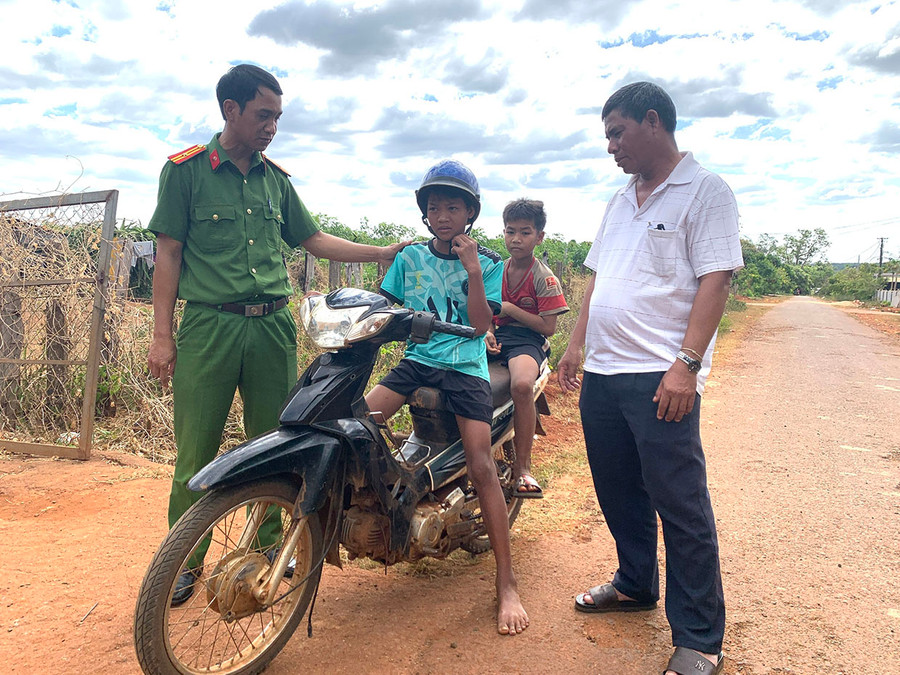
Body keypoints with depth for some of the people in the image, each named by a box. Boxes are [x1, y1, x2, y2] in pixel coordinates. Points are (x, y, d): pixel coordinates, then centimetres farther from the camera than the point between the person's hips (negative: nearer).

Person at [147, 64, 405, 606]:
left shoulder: (277, 179, 16)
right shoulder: (186, 170, 3)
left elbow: (313, 240, 20)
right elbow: (169, 253, 1)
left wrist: (382, 253, 13)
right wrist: (162, 335, -4)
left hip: (273, 326, 4)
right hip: (208, 326, -3)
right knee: (196, 454, 0)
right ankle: (185, 561, 17)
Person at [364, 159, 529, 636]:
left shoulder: (488, 264, 5)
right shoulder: (409, 257, 11)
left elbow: (480, 324, -5)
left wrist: (472, 270, -12)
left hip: (465, 367, -3)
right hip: (417, 360, 3)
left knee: (480, 466, -15)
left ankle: (506, 584, -6)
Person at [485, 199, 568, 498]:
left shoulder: (544, 278, -3)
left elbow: (548, 327, -9)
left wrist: (509, 309, -11)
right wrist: (485, 331, -4)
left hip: (527, 340, -5)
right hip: (495, 337, 5)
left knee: (522, 385, -39)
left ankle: (522, 466, -22)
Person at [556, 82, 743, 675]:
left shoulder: (705, 191, -4)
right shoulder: (620, 202, 20)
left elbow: (715, 280, -13)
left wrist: (687, 364, -21)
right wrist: (577, 346, 16)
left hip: (661, 379, -8)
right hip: (602, 374, 8)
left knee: (681, 507, -2)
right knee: (619, 492, 17)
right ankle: (636, 585, 37)